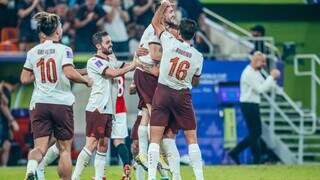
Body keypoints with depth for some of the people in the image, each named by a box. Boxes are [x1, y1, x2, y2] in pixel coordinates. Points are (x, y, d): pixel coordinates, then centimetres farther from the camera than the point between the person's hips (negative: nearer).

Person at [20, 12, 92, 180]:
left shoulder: (33, 52, 7)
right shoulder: (64, 50, -6)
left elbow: (24, 79, 9)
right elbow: (69, 73, -19)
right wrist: (86, 80, -2)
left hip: (39, 103, 3)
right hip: (62, 103, -3)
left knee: (40, 147, -4)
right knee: (65, 149, 9)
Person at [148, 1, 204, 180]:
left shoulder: (170, 42, -8)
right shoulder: (198, 56, -2)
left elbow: (155, 22, 8)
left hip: (163, 91, -1)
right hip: (183, 95, 1)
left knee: (155, 138, -1)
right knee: (192, 138, 8)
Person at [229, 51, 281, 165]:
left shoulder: (255, 73, 17)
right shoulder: (249, 73, -16)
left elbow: (266, 88, 18)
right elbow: (260, 89, -22)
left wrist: (273, 77, 3)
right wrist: (272, 77, -16)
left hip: (252, 105, 10)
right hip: (249, 105, -10)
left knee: (255, 134, 9)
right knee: (255, 134, -7)